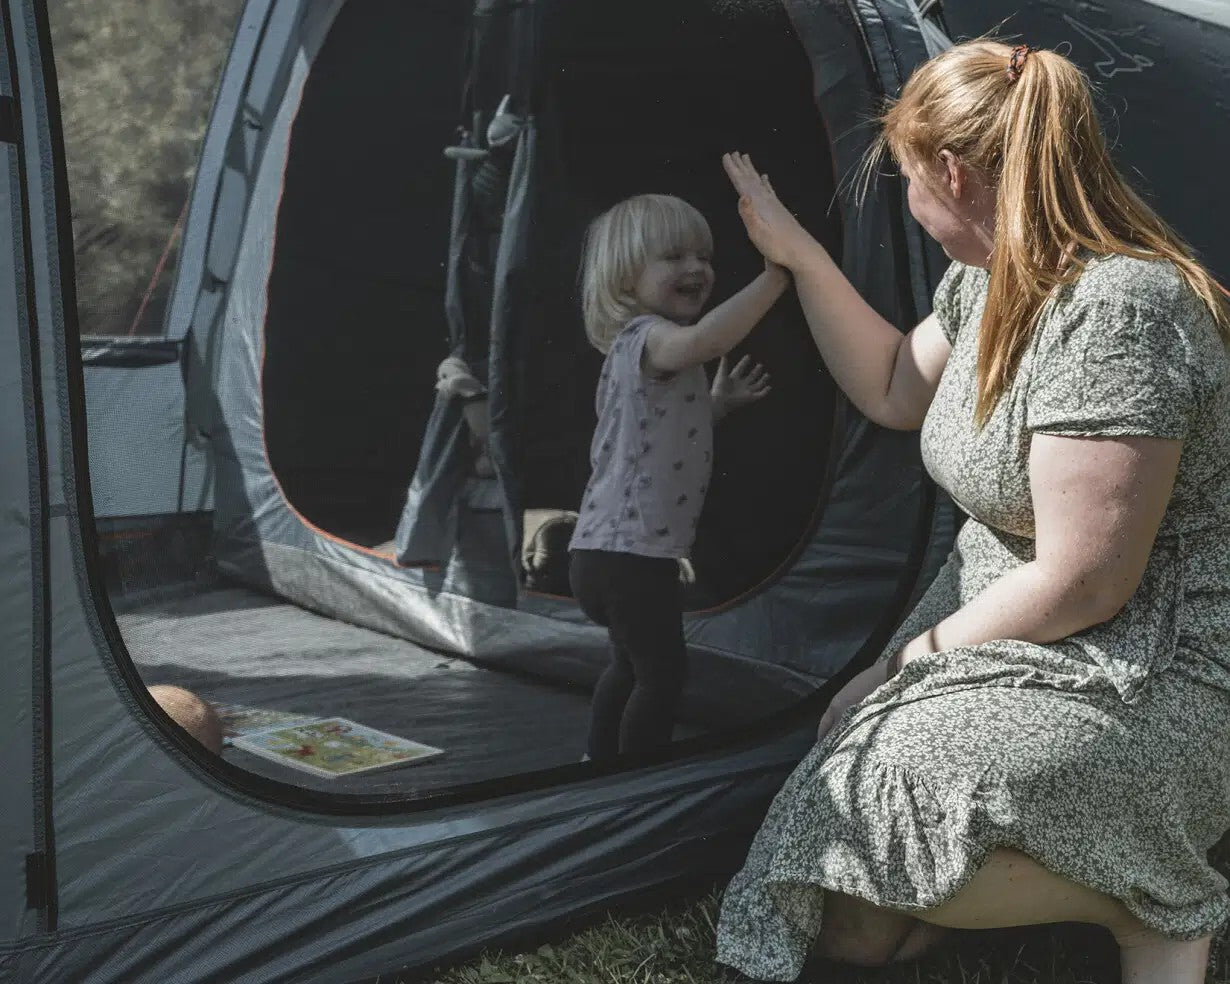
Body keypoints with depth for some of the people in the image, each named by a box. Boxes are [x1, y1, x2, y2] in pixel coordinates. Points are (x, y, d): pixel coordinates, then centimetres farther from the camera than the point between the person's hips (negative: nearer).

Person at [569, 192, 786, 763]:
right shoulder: (645, 337, -17)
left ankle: (602, 763, 41)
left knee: (630, 665, 27)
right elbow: (702, 339, -42)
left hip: (609, 549, 11)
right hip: (633, 554, -11)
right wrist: (775, 277, -41)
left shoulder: (639, 348, 16)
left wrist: (719, 402, 17)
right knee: (663, 672, 0)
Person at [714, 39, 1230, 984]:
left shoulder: (1114, 309, -25)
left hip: (1146, 683, -8)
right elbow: (892, 392, 22)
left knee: (868, 808, -27)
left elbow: (1081, 585, -25)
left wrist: (918, 656, -11)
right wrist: (798, 255, 15)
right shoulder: (989, 284, 5)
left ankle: (1152, 903, -7)